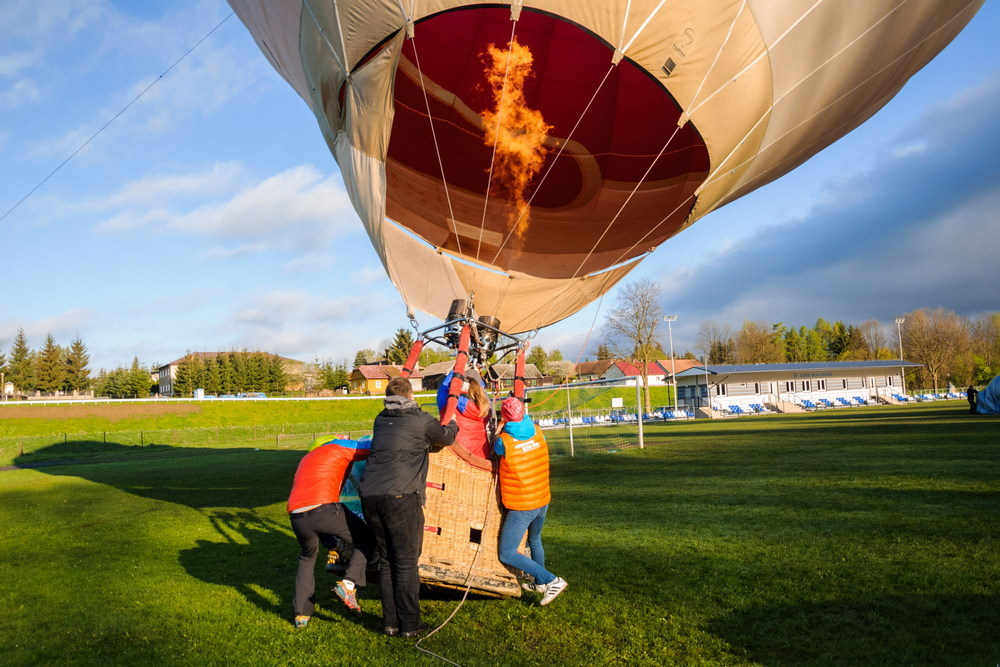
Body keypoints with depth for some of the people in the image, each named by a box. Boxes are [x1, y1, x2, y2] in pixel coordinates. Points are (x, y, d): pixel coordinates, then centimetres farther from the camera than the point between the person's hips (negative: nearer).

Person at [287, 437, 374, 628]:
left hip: (297, 517, 6)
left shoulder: (306, 460, 37)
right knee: (366, 539, 18)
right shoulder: (339, 446, 18)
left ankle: (301, 614, 29)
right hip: (324, 510, -6)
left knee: (307, 557, 33)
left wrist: (331, 544, 42)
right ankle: (348, 584, -1)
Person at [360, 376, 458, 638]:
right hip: (400, 497, -6)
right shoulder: (421, 421, 1)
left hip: (370, 496, 6)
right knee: (406, 563, 5)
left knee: (386, 561, 16)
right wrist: (453, 425, 38)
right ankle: (410, 625, 13)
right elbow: (446, 437, 17)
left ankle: (391, 623, 22)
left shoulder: (381, 420, 17)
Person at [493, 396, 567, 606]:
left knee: (507, 555, 0)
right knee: (535, 542, 29)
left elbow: (495, 450, 4)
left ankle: (551, 580, -5)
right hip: (543, 501, 7)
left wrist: (499, 429, 11)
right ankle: (540, 584, 45)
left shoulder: (504, 441, -18)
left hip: (521, 507, -7)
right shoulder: (537, 432, -3)